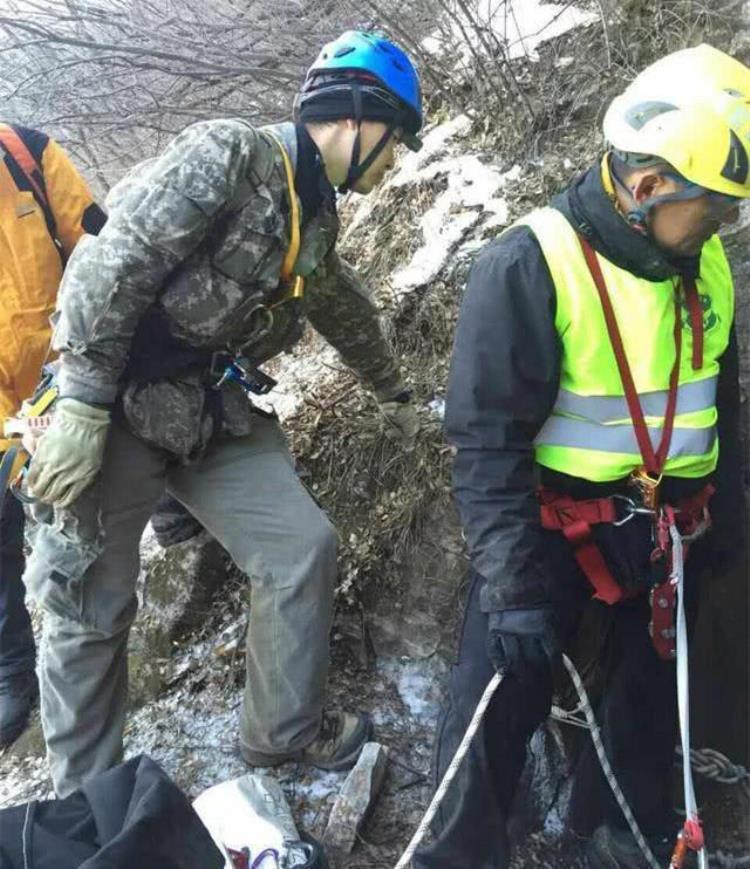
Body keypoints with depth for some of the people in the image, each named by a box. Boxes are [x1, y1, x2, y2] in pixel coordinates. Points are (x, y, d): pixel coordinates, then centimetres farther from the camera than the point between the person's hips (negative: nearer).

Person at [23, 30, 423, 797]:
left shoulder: (315, 216, 12)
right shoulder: (228, 153, -14)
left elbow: (347, 311, 30)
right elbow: (112, 266, -21)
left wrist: (392, 393, 43)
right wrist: (80, 406, -24)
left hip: (216, 414, 8)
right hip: (120, 406, -7)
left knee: (303, 548, -1)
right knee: (92, 607, 3)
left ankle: (285, 735, 19)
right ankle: (82, 798, 24)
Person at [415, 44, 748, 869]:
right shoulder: (528, 266, -22)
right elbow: (487, 440, -21)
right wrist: (514, 582, -22)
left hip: (668, 528, 6)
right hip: (554, 523, -6)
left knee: (651, 684, 20)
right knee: (499, 695, 2)